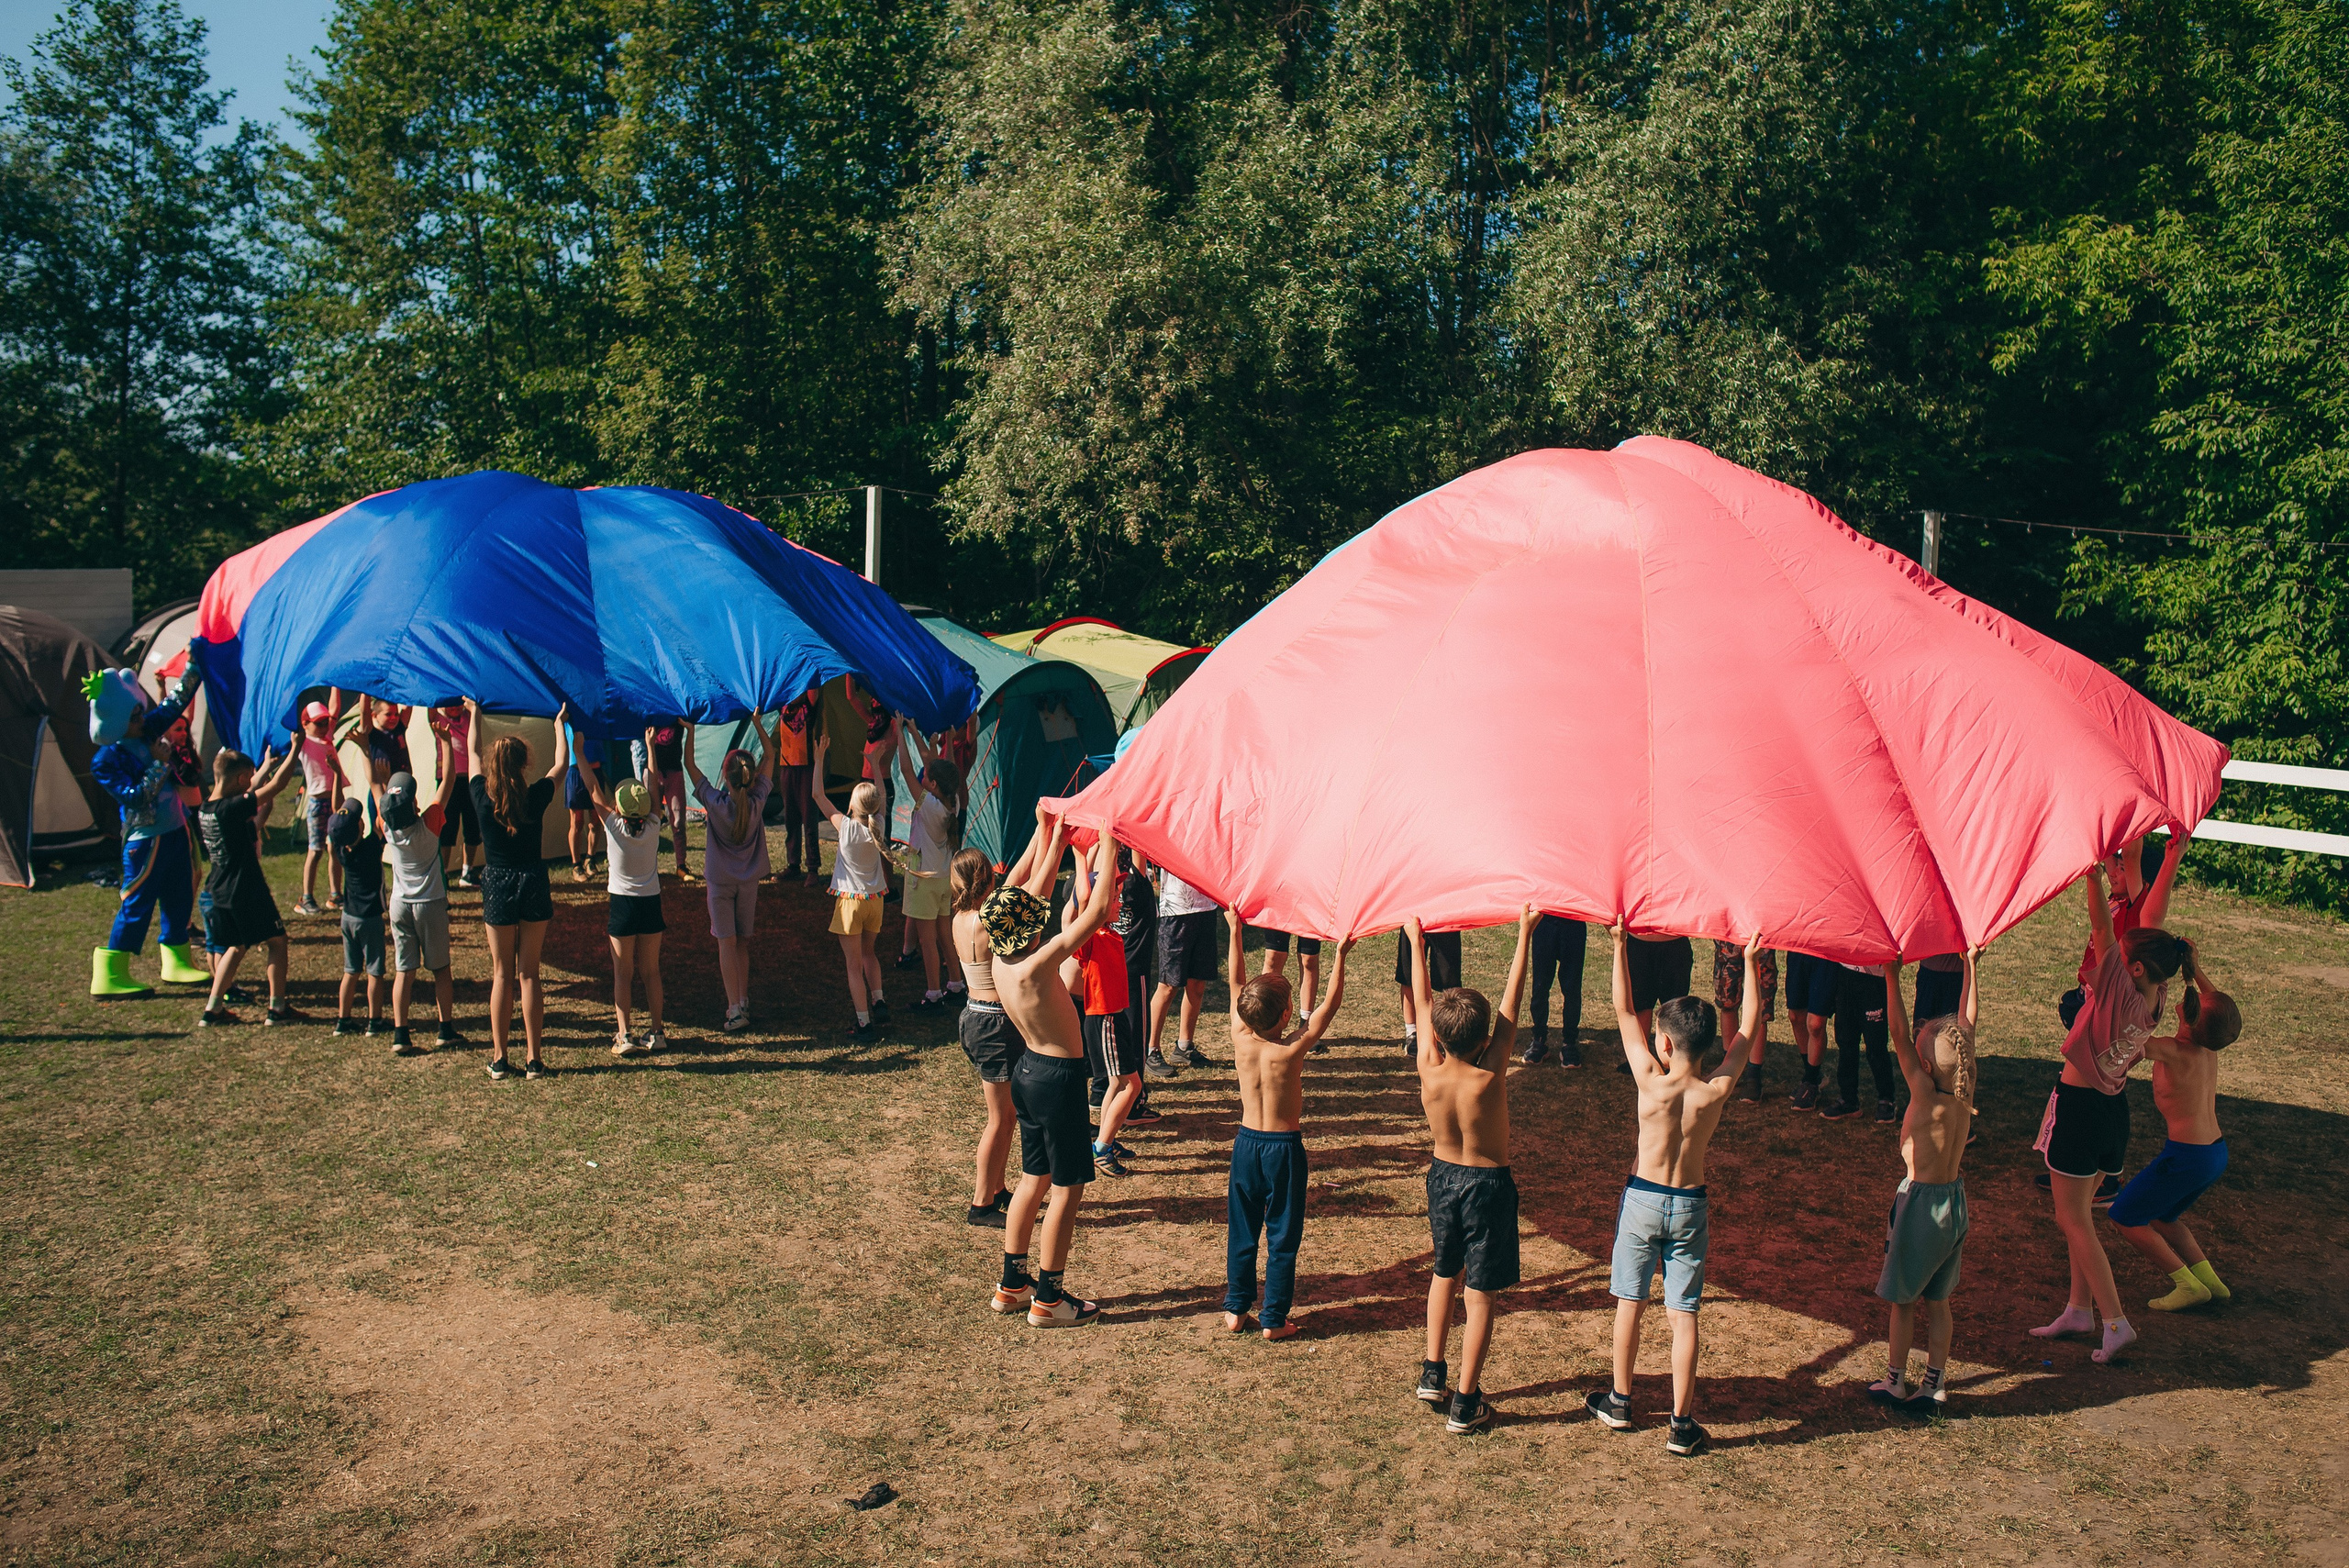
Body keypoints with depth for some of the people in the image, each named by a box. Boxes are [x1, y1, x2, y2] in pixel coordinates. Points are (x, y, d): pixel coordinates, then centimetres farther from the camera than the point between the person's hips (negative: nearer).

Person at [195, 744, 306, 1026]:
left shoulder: (204, 810, 3)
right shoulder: (233, 809, -22)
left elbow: (250, 793, 21)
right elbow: (276, 785, -22)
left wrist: (267, 765, 29)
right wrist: (295, 748, -14)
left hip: (221, 893, 8)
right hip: (247, 892, -8)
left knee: (236, 947, 20)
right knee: (277, 940, 8)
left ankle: (212, 1010, 18)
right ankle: (277, 1008, 10)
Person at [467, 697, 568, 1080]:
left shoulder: (483, 799, -8)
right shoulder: (535, 798, -11)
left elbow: (475, 755, 11)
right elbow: (561, 763, 7)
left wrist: (475, 715, 26)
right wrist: (560, 724, 21)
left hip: (497, 888, 0)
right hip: (533, 885, 0)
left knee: (502, 975, 9)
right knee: (529, 974, 6)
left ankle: (499, 1060, 10)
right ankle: (534, 1059, 7)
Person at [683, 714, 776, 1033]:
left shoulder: (715, 802, -20)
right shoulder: (757, 801, -14)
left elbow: (689, 764, -10)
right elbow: (769, 755, -1)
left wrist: (690, 729, -4)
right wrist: (756, 721, 2)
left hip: (720, 882, -3)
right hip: (749, 881, 3)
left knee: (728, 944, 0)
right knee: (742, 943, 15)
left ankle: (735, 1010, -5)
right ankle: (742, 1003, 18)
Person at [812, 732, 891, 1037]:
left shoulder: (844, 826, -17)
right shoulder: (877, 826, -6)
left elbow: (818, 794, -11)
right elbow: (881, 795, 13)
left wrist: (819, 758, -8)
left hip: (850, 900, -5)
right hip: (875, 898, 5)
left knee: (854, 964, 2)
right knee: (868, 953, 26)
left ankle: (864, 1023, 1)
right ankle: (878, 1001, 14)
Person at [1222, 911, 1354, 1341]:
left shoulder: (1241, 1041, -10)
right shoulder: (1293, 1049, -19)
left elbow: (1237, 983, 0)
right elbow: (1330, 1004, -12)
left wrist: (1236, 930, 7)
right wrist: (1340, 956, -7)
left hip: (1246, 1142, 4)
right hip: (1285, 1148, -4)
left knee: (1241, 1232, 15)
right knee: (1282, 1237, 8)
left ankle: (1235, 1310, 23)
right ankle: (1274, 1319, 14)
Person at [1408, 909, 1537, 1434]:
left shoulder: (1429, 1070, -16)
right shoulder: (1490, 1077, -24)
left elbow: (1421, 1002, -5)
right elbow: (1511, 1003, -19)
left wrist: (1416, 942, 6)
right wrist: (1524, 938, -13)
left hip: (1443, 1175, 4)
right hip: (1489, 1184, -4)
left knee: (1445, 1273, 25)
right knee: (1481, 1294, 6)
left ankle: (1433, 1373, 33)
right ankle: (1465, 1403, 12)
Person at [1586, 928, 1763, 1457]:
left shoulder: (1651, 1081, -18)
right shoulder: (1718, 1090, -13)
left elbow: (1624, 1011, -11)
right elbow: (1748, 1025, -1)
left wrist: (1620, 944, -8)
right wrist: (1750, 959, 4)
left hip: (1643, 1198, -1)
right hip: (1690, 1206, 1)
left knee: (1630, 1303, 14)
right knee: (1683, 1315, 6)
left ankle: (1619, 1401, 27)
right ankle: (1682, 1425, 9)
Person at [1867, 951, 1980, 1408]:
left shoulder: (1927, 1094, -22)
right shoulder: (1965, 1091, -5)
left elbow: (1898, 1034, -25)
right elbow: (1968, 1020, 4)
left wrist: (1892, 976, -24)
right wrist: (1968, 966, 13)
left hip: (1921, 1200, -6)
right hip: (1955, 1200, 6)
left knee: (1903, 1299, 9)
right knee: (1938, 1301, 16)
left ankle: (1895, 1382, 19)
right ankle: (1934, 1385, 23)